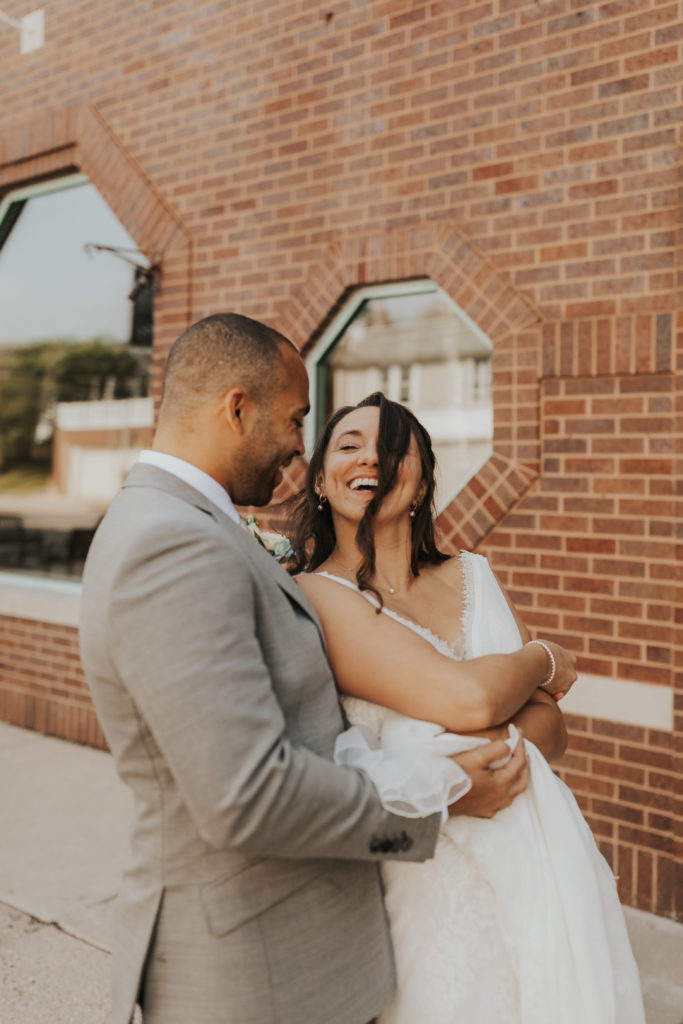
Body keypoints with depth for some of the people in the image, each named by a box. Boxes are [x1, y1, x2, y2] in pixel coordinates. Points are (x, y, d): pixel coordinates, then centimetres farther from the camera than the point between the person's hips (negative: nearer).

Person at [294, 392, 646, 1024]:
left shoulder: (473, 578, 7)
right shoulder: (315, 595, -12)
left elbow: (551, 725, 3)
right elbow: (463, 700, -22)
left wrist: (495, 746, -18)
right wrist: (545, 661, -3)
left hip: (547, 866, 6)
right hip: (434, 883, -5)